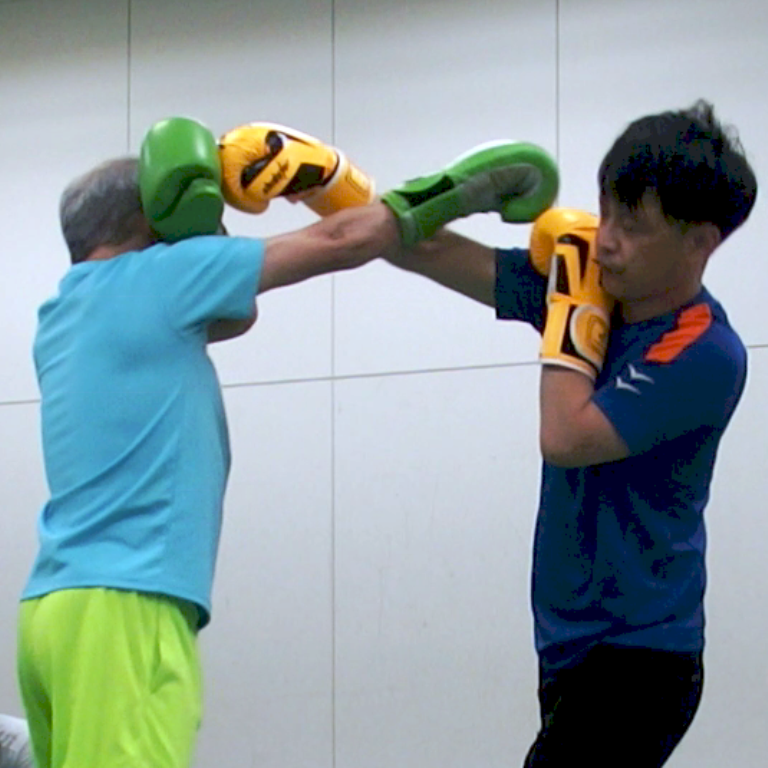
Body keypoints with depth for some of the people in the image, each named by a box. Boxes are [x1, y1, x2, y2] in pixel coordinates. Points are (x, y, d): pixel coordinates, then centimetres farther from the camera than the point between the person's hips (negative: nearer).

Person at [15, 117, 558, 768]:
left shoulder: (63, 317, 21)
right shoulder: (152, 276, -1)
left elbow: (235, 314, 29)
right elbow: (340, 242, 3)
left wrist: (192, 227, 13)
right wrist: (455, 195, 15)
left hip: (56, 608, 9)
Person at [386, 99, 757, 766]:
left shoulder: (707, 355, -18)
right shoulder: (596, 285, 2)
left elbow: (567, 438, -24)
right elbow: (423, 251, 1)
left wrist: (573, 308, -14)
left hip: (637, 659, -8)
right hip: (572, 648, 8)